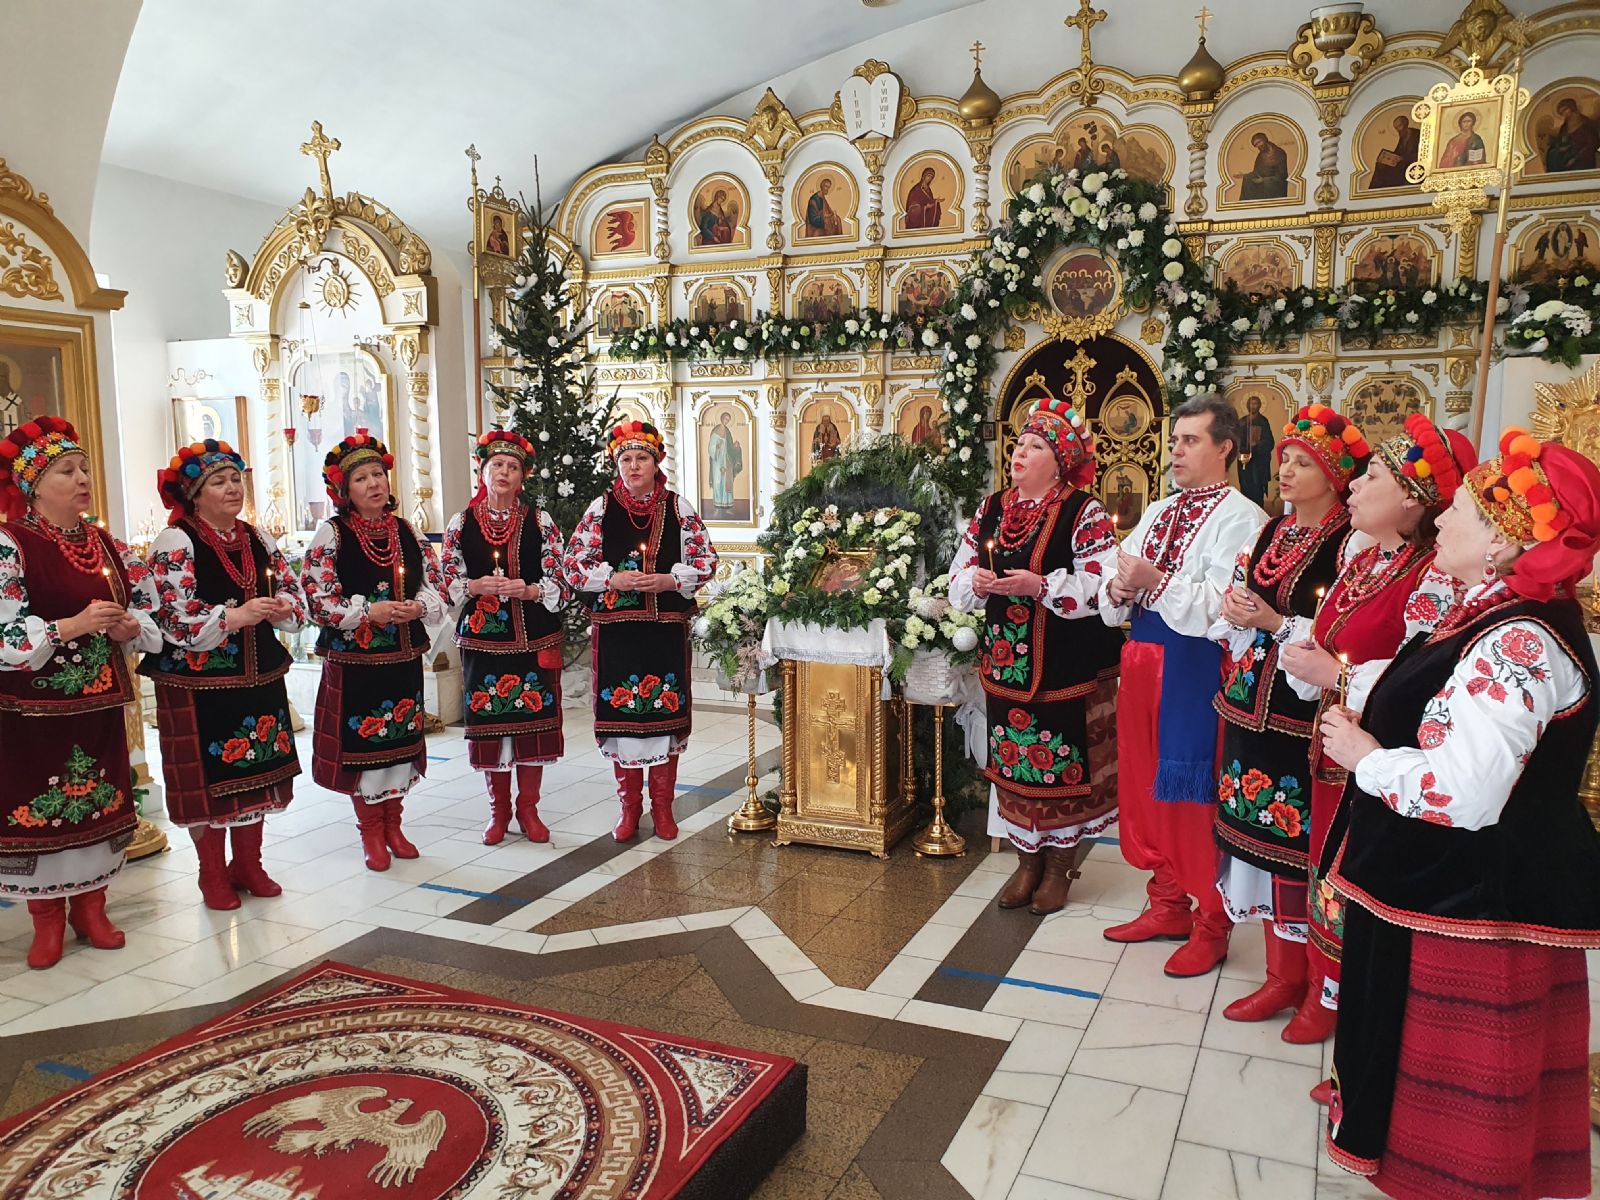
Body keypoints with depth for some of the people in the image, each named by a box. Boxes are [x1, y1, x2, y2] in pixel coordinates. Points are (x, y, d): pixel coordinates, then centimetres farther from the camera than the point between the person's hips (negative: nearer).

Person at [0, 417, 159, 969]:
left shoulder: (108, 545, 9)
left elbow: (143, 617, 14)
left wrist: (129, 628, -8)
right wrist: (71, 626, -24)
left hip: (99, 705, 5)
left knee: (100, 801, 11)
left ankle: (91, 906, 25)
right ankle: (47, 918, 18)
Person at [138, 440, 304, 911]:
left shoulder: (258, 539, 9)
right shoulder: (174, 543, -9)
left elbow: (293, 592, 10)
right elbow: (174, 618, -19)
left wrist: (283, 608, -12)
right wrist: (236, 615, -27)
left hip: (258, 678, 6)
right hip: (198, 682, -6)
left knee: (254, 771, 13)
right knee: (208, 778, 3)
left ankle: (249, 865, 28)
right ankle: (213, 875, 20)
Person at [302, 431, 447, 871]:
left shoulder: (405, 531, 7)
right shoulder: (332, 534, -7)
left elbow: (433, 583, 9)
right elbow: (318, 596, -12)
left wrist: (418, 607, -12)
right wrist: (370, 612, -21)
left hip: (404, 657, 4)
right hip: (355, 658, -4)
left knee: (401, 738, 11)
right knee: (361, 741, 2)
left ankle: (393, 825, 27)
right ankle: (371, 833, 18)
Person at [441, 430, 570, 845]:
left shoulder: (541, 522, 2)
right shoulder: (461, 524, 5)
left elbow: (561, 580, 0)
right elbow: (449, 581, 5)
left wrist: (529, 590, -17)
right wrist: (478, 586, -14)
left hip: (533, 636, 0)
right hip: (482, 637, 1)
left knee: (533, 718, 3)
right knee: (488, 721, 5)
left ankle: (528, 808, 19)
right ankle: (498, 811, 20)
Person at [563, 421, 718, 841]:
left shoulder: (678, 507, 4)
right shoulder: (601, 508, 3)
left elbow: (707, 561, 3)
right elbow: (573, 566, 1)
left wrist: (670, 579, -12)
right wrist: (614, 579, -13)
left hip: (667, 627, 0)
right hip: (616, 628, 0)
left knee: (665, 710, 4)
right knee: (621, 711, 3)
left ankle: (662, 806, 18)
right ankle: (629, 807, 18)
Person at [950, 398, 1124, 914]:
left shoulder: (1083, 513, -8)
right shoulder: (991, 509, 10)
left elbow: (1103, 583, -16)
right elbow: (959, 570, 12)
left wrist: (1040, 586, -25)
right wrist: (976, 580, -10)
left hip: (1064, 666, -5)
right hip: (1005, 660, 5)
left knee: (1061, 762, 3)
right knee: (1012, 761, 12)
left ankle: (1059, 866, 21)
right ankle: (1028, 860, 28)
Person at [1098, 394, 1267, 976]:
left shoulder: (1240, 518, -9)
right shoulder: (1158, 513, 16)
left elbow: (1223, 606, -21)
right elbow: (1114, 598, 13)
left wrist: (1157, 581, -25)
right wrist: (1118, 588, -8)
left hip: (1196, 665, -8)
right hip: (1142, 653, 8)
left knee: (1196, 792, 0)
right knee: (1145, 783, 14)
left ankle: (1211, 924, 18)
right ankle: (1168, 905, 31)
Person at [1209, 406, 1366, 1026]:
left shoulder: (1349, 545, -10)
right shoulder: (1271, 533, 13)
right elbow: (1232, 601, 16)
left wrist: (1273, 622, -20)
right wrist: (1231, 608, -6)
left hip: (1298, 715, -7)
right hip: (1250, 708, 7)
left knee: (1291, 837, 0)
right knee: (1256, 828, 11)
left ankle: (1289, 973, 16)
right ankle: (1279, 961, 24)